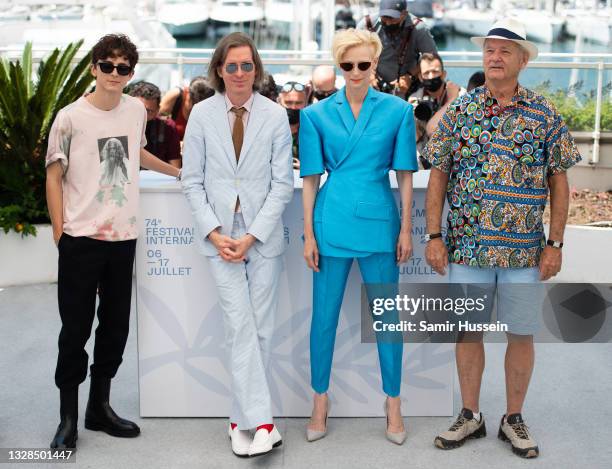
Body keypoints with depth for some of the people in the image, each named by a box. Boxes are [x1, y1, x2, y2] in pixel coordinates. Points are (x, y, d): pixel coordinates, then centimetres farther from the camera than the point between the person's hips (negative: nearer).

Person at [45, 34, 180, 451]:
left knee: (116, 323, 11)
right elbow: (54, 176, -2)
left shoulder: (137, 110, 7)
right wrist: (59, 232, -7)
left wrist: (177, 171, 33)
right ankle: (68, 416, 12)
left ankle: (100, 405, 25)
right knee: (76, 328, 0)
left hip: (123, 236, 5)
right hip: (81, 238, -5)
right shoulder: (71, 117, -7)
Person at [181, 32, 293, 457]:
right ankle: (261, 422, -6)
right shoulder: (202, 114, 2)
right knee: (240, 326, -7)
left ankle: (241, 420, 15)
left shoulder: (276, 115, -2)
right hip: (221, 235, 0)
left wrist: (252, 236, -9)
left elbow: (283, 183, -2)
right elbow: (193, 180, 3)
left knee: (261, 329, 3)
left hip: (263, 235, 0)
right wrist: (214, 232, -7)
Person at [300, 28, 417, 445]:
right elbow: (310, 178, 2)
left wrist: (406, 229, 1)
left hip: (379, 224, 0)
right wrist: (309, 234, 0)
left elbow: (405, 175, 3)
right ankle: (321, 400, 24)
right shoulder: (317, 114, 1)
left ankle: (393, 403, 22)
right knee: (324, 316, 7)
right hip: (332, 225, 0)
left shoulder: (397, 111, 0)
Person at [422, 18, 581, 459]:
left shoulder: (545, 116, 0)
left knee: (521, 334, 7)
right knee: (469, 331, 10)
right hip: (467, 245, 1)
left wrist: (555, 244, -4)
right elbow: (438, 176, 3)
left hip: (525, 248, -1)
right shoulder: (459, 111, 2)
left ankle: (514, 418, 24)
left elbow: (559, 182, 1)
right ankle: (470, 415, 25)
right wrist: (434, 235, -4)